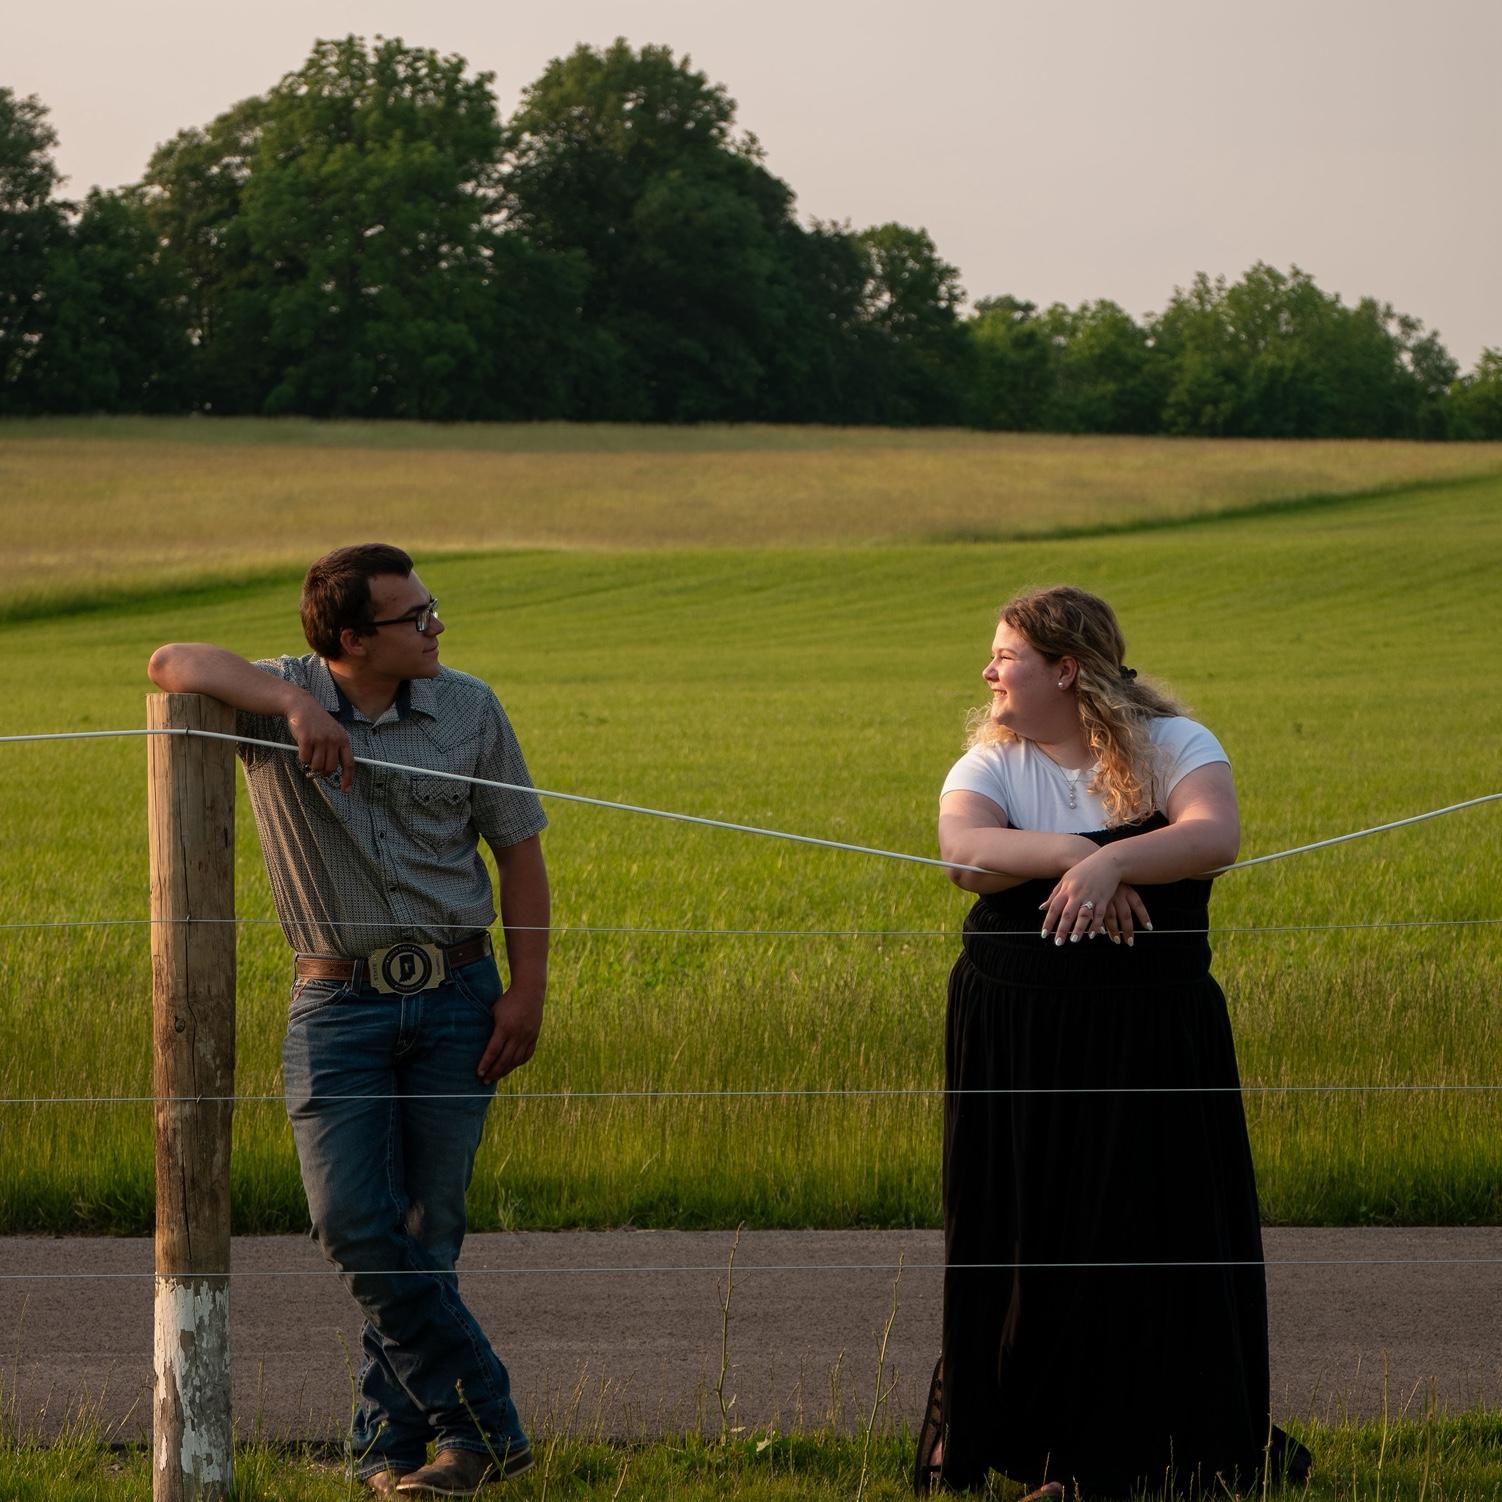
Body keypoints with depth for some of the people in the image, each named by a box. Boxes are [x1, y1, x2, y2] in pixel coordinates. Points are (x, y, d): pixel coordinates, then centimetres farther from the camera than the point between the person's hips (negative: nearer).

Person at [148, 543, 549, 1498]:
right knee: (355, 1224, -11)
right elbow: (172, 662, -20)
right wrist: (294, 704, -31)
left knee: (427, 1230, 3)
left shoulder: (469, 710, 2)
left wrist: (527, 991, -2)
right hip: (339, 1001, -1)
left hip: (455, 998, 1)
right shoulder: (278, 699, -3)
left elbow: (520, 853, 6)